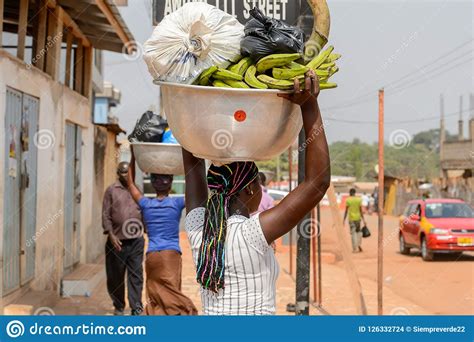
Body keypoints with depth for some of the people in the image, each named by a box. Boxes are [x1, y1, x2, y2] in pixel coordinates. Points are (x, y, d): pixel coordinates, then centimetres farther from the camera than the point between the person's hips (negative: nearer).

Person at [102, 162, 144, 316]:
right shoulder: (111, 190, 1)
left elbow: (144, 212, 17)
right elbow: (106, 215, -3)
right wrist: (111, 235, -12)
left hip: (136, 240, 2)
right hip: (118, 241, -2)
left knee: (136, 274, -3)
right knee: (116, 276, 7)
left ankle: (136, 307, -3)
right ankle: (118, 306, 21)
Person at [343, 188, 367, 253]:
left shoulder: (348, 200, -7)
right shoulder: (359, 199, 0)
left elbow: (346, 211, -7)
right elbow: (361, 210, -3)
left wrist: (344, 220, -1)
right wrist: (363, 220, 0)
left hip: (351, 218, -2)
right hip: (358, 218, 2)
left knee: (353, 233, 0)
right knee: (358, 231, 20)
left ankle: (355, 248, -3)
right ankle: (359, 244, 5)